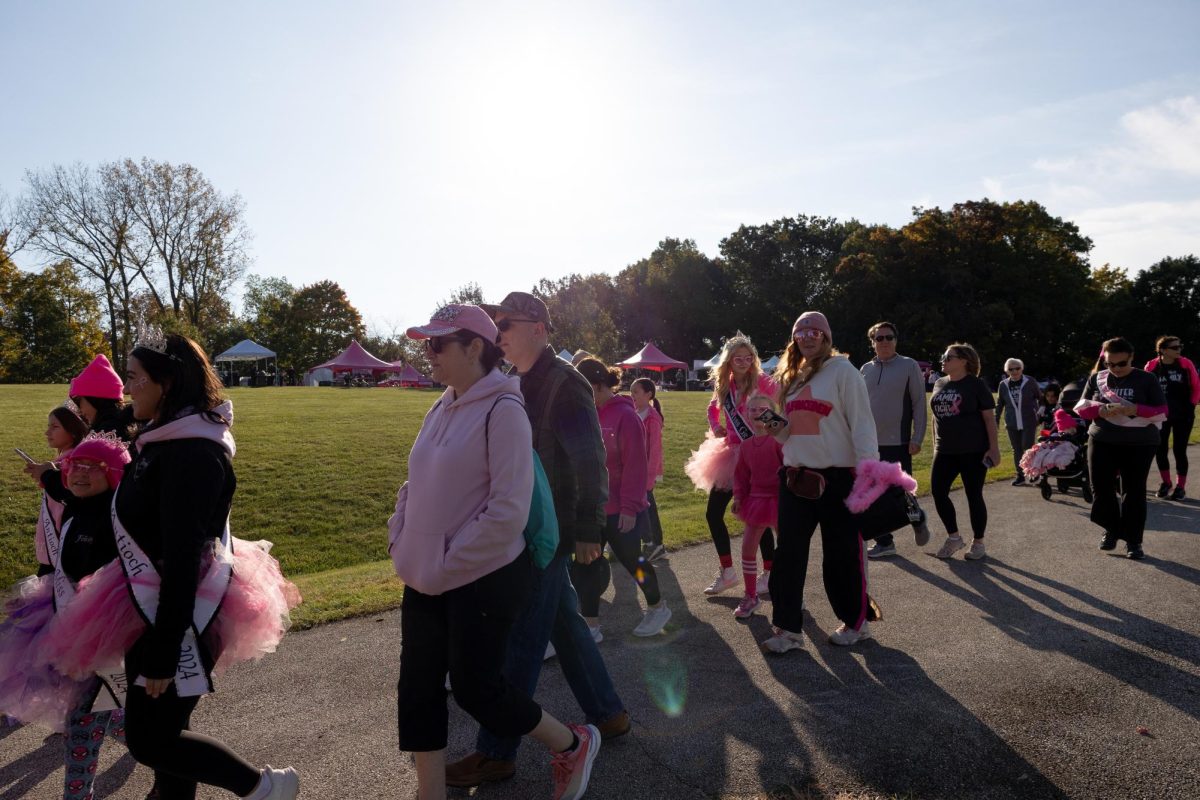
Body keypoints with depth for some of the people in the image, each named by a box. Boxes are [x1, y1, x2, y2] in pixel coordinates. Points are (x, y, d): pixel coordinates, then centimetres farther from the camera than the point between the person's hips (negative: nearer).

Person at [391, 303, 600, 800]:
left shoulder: (502, 410, -17)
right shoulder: (440, 410, 7)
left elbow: (509, 511, -22)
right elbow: (417, 485, 18)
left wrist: (446, 566, -18)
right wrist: (401, 543, 5)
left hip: (484, 579, -8)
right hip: (426, 581, 8)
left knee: (475, 686, 3)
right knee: (418, 688, 11)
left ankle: (572, 745, 27)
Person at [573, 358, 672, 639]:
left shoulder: (625, 416, -16)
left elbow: (635, 466, -18)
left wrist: (630, 508, -19)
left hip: (620, 511, -6)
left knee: (631, 561, 10)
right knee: (586, 565, 5)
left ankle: (658, 608, 35)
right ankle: (591, 625, 16)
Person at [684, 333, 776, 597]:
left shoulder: (762, 382, -10)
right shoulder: (724, 385, 7)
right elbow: (713, 408, 24)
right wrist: (715, 428, 8)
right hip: (731, 455, 6)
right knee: (713, 513, 6)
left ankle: (770, 573, 16)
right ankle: (726, 572, 21)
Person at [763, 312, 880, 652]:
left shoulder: (842, 370, -7)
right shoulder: (791, 375, 14)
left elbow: (862, 423, -11)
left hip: (836, 477, -6)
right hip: (796, 475, 6)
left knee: (843, 553, 6)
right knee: (789, 554, 6)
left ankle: (856, 622, 26)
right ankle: (788, 628, 15)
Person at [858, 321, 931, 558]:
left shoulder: (909, 366, -4)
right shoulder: (866, 370, 8)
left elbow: (919, 404, -4)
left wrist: (917, 438, -9)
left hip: (898, 443, -4)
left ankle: (918, 520, 31)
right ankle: (884, 542, 17)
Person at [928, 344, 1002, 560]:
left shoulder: (976, 384, -5)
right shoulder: (939, 385, 10)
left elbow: (989, 417, -7)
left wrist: (994, 447, -11)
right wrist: (935, 444, 16)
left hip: (973, 451, -5)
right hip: (945, 451, 5)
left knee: (974, 495, 3)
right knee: (938, 491, -1)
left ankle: (978, 543, 17)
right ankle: (953, 537, 17)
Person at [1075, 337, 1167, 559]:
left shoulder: (1146, 380, -3)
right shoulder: (1096, 378, 4)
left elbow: (1162, 412, -5)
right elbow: (1081, 407, 5)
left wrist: (1135, 410, -23)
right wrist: (1101, 410, -16)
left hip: (1139, 445, -2)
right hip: (1102, 442, 2)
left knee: (1134, 491, 2)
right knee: (1101, 488, 4)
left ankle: (1133, 540, 11)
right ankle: (1111, 530, 26)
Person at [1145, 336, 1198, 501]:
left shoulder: (1186, 364, -6)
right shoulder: (1151, 366, -7)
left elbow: (1196, 387, 2)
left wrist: (1191, 406, -3)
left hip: (1183, 415, -1)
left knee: (1179, 450, 0)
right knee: (1160, 450, 5)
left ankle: (1181, 487, 15)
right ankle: (1165, 483, 25)